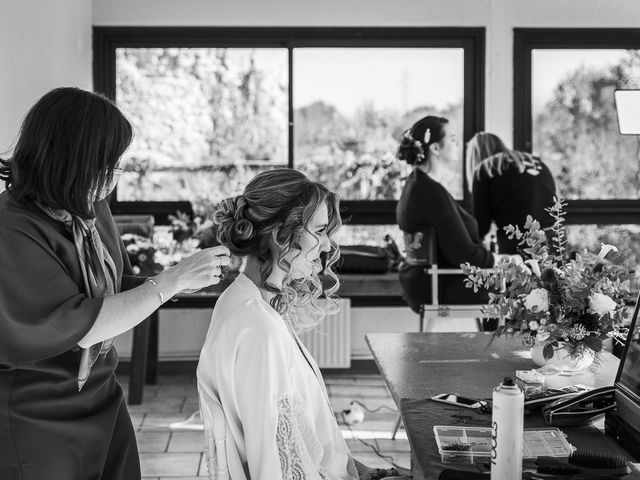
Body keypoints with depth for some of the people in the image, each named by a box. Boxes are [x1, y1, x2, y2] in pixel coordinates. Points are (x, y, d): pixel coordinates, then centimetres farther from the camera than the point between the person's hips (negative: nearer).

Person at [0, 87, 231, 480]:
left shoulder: (93, 209, -1)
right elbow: (76, 324, -25)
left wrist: (195, 279, -2)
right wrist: (172, 280, -23)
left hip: (103, 401, 7)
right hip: (36, 424, -7)